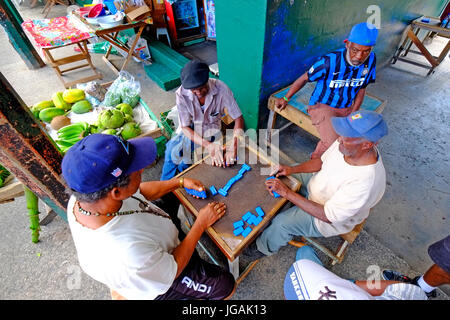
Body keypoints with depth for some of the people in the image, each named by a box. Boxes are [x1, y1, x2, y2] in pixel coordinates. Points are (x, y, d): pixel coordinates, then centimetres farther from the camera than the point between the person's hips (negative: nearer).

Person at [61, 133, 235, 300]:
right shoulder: (128, 256, -47)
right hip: (160, 282, -5)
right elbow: (172, 272, -25)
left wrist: (181, 182, -9)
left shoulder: (82, 195, -25)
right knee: (226, 285, 6)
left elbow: (140, 191, -6)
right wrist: (201, 223, -18)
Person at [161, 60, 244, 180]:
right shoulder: (181, 94, -22)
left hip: (212, 131, -1)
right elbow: (185, 127, -19)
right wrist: (208, 145, -34)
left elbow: (238, 118, -19)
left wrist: (233, 145, -35)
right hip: (191, 131, 2)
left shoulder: (221, 88, -24)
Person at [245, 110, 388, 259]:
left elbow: (328, 216, -33)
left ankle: (264, 248, 18)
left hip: (332, 219, -7)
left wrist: (287, 192, -36)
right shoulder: (346, 143, -19)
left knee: (281, 223, -17)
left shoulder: (365, 182, -39)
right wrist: (291, 169, -16)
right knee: (281, 177, 7)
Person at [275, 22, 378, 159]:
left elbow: (361, 90, 5)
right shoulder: (329, 61, -22)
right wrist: (286, 98, 2)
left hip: (347, 108, 6)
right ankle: (316, 159, 8)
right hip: (322, 106, -6)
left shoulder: (371, 60, -7)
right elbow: (305, 78, -8)